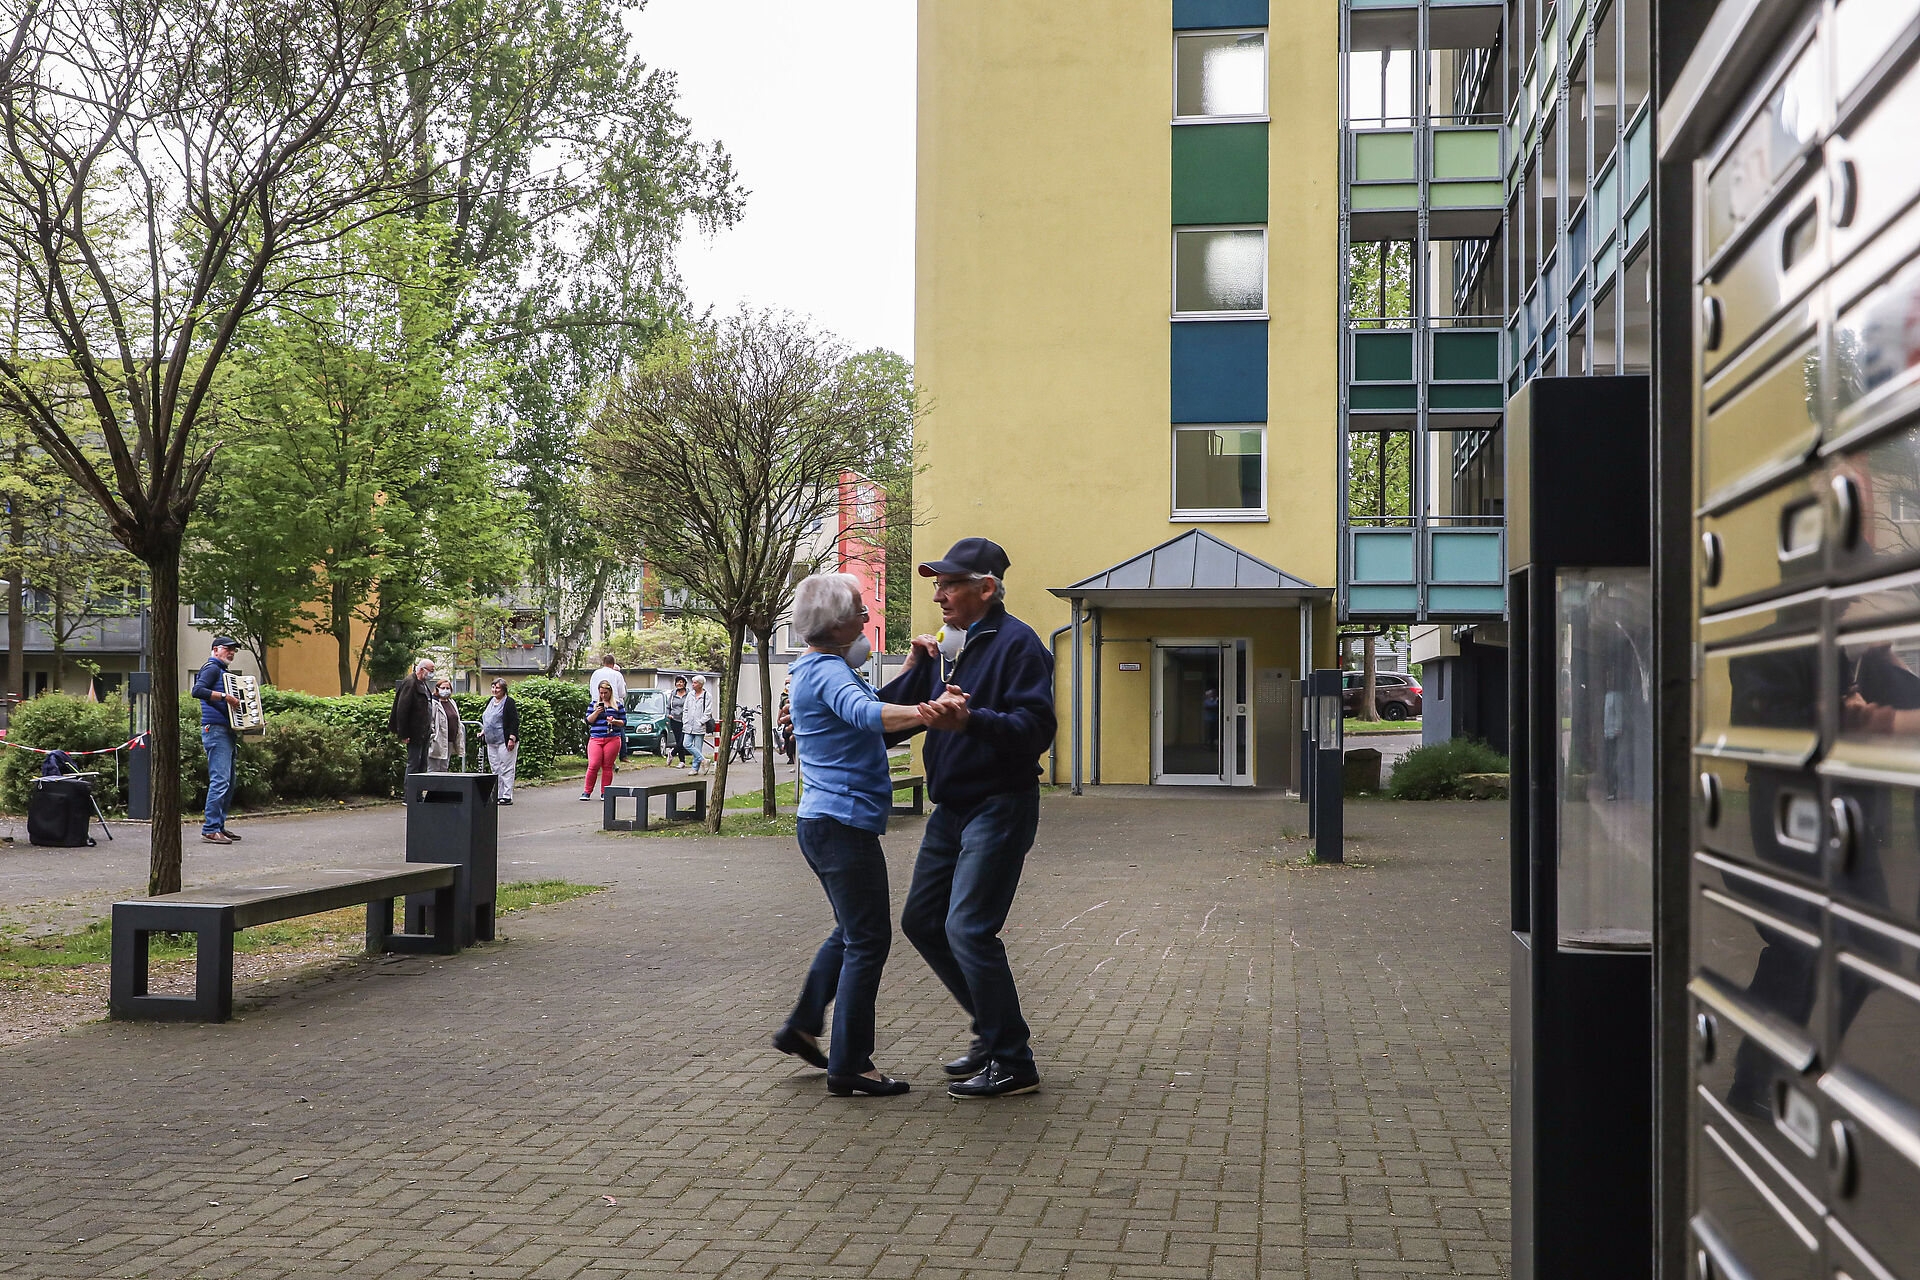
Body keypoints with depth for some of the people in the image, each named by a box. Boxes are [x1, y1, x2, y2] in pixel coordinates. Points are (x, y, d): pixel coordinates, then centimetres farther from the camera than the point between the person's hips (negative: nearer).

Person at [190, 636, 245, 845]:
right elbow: (198, 690, -23)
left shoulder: (223, 671, 24)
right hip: (216, 731, -11)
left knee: (228, 783, 13)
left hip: (227, 733, 11)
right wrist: (225, 696, -26)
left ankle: (219, 826, 18)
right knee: (220, 780, -15)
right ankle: (210, 830, -15)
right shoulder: (211, 668, -5)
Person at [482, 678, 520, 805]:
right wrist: (483, 731, 18)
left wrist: (512, 739, -19)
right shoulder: (490, 701, 17)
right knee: (495, 769, 9)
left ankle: (507, 796, -5)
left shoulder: (509, 702, -8)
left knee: (506, 769, -7)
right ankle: (497, 796, 13)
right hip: (491, 742, 8)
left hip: (505, 742, -8)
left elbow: (515, 722, -13)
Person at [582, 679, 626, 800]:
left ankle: (605, 793, 8)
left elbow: (624, 722, 10)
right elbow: (588, 720, 8)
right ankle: (587, 792, 1)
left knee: (607, 766, 0)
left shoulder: (618, 705, 11)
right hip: (595, 739, 0)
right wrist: (597, 712, -8)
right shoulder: (594, 703, 14)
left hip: (612, 739, 0)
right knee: (593, 766, -9)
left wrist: (615, 721, -10)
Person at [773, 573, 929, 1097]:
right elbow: (865, 714, -36)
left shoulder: (820, 669, 18)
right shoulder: (828, 671, -15)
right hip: (844, 823, -11)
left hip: (824, 822, 11)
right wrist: (926, 712, -50)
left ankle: (801, 1027, 28)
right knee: (867, 940, -5)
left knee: (852, 931, 23)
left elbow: (878, 701, 25)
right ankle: (849, 1065, -2)